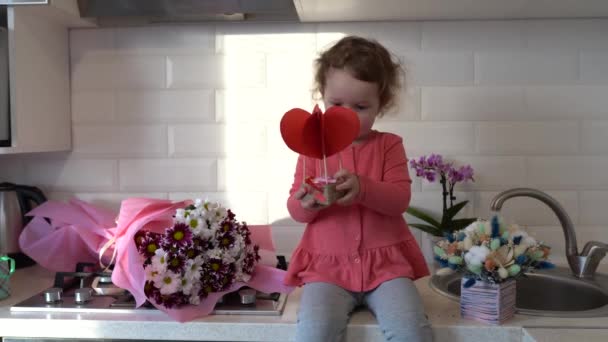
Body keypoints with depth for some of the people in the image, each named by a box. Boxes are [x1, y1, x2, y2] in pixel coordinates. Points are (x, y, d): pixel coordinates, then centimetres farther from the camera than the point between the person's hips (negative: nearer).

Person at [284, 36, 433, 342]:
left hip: (385, 262, 0)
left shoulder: (389, 145, 5)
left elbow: (400, 198, -7)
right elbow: (295, 209, 5)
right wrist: (307, 203, -20)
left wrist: (362, 188, -27)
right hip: (327, 265, 0)